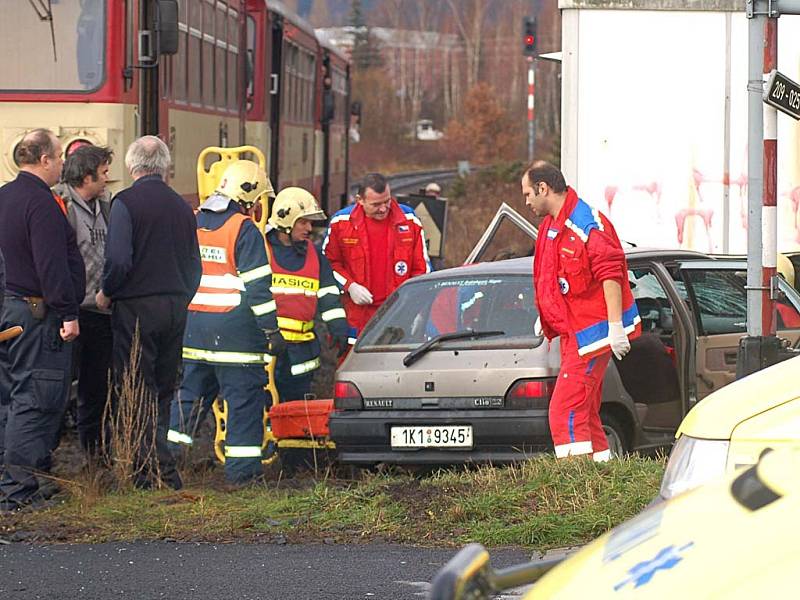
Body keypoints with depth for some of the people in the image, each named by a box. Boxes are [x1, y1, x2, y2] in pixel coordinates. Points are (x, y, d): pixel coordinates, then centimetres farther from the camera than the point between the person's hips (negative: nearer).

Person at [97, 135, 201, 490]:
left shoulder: (126, 203, -11)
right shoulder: (181, 207, 9)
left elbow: (119, 260, -20)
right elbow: (194, 265, 12)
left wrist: (106, 293, -4)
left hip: (136, 308, -6)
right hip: (175, 308, 6)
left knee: (138, 393, -3)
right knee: (162, 392, 14)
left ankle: (160, 471, -11)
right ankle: (155, 463, 18)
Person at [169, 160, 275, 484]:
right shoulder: (245, 231, -10)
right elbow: (257, 287, -13)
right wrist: (271, 326, -9)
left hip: (193, 327, 6)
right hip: (234, 329, -6)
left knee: (189, 395, 15)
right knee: (244, 397, 0)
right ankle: (242, 466, -1)